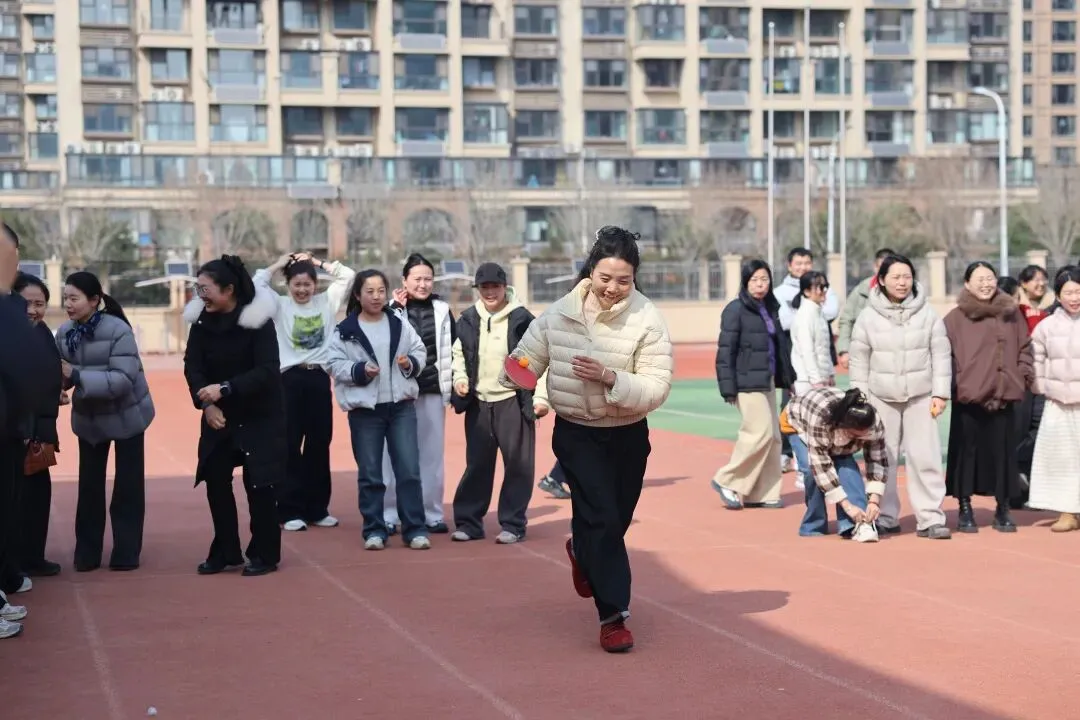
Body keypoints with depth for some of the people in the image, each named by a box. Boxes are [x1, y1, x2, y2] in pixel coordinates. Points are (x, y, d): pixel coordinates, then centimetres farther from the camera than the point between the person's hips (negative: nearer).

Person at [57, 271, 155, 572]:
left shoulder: (118, 330, -25)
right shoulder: (64, 332, -8)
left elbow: (123, 379, -31)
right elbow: (62, 375, -2)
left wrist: (76, 375, -35)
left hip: (126, 415, -4)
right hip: (88, 418, 4)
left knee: (127, 485, 4)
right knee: (89, 485, 7)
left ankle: (126, 552, 14)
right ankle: (87, 552, 16)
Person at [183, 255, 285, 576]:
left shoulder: (258, 320, -19)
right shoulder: (201, 320, -5)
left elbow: (267, 370, -24)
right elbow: (192, 366, -6)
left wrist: (225, 388, -31)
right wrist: (205, 403, -22)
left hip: (260, 415, -5)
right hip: (219, 415, 5)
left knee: (259, 484, -2)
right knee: (215, 480, 5)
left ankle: (264, 554, 11)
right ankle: (225, 552, 18)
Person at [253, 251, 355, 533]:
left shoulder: (326, 302, 9)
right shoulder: (280, 305, 2)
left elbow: (347, 276, 6)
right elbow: (255, 286, -12)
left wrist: (318, 263, 4)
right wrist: (278, 265, -3)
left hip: (319, 378, 3)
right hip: (290, 378, -3)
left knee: (319, 444, 9)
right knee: (290, 445, 0)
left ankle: (317, 508, 19)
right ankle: (290, 510, 5)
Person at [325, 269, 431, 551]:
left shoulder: (400, 325, 3)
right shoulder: (345, 331, -3)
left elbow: (420, 351, 9)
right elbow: (334, 364, -4)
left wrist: (410, 363, -11)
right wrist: (359, 370, -18)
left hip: (401, 406, 1)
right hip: (364, 410, -1)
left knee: (409, 471, 0)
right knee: (369, 474, 6)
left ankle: (415, 529, 6)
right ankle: (374, 530, 15)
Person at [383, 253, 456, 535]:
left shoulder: (442, 309, 6)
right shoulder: (393, 310, 0)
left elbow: (453, 348, 10)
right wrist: (396, 309, -16)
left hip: (433, 391, 2)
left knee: (432, 454, 9)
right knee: (395, 454, 2)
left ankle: (432, 514, 17)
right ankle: (388, 515, 8)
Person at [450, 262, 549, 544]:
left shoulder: (522, 318, -7)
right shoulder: (468, 320, 6)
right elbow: (459, 354, 18)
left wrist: (540, 396, -11)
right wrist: (459, 378, 0)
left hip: (513, 401, -4)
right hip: (478, 402, 4)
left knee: (518, 464, 0)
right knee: (477, 464, 9)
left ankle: (512, 524, 9)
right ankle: (468, 521, 16)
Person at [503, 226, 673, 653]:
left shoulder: (648, 321, -16)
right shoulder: (559, 314, -9)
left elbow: (656, 390, -20)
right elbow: (528, 360, 2)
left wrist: (610, 377, -34)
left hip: (628, 436, 1)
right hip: (576, 434, -1)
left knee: (615, 522, 18)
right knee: (603, 520, -12)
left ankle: (582, 551, 54)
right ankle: (613, 615, -4)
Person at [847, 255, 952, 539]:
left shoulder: (927, 314, -1)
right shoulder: (868, 316, 0)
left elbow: (941, 355, 1)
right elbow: (858, 359, 3)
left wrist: (940, 393, -3)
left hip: (920, 397, -1)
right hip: (882, 398, 1)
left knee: (926, 457, -4)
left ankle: (930, 518, 1)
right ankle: (885, 517, 16)